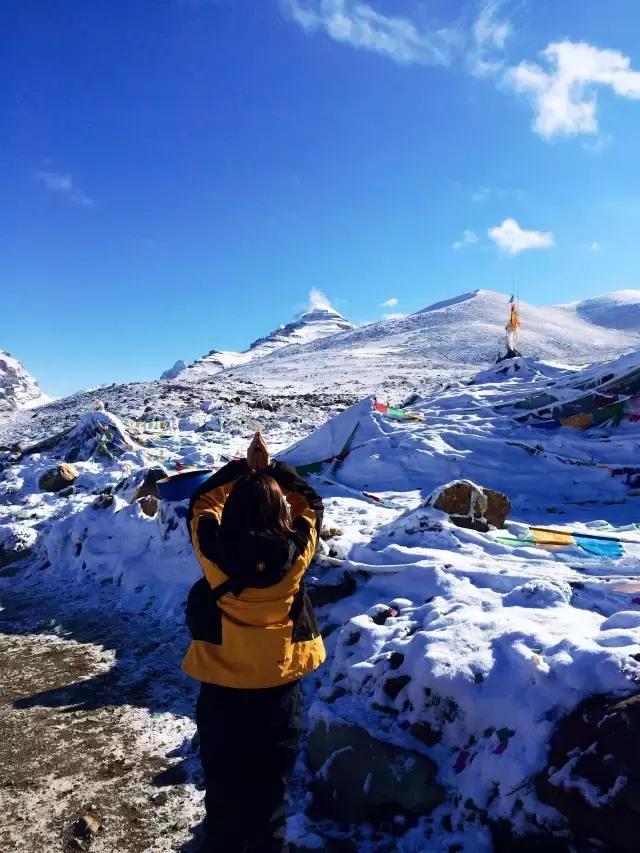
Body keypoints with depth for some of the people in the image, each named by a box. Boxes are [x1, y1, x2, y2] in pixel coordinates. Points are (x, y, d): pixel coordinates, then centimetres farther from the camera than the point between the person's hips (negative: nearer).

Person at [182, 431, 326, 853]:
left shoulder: (216, 553, -17)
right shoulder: (294, 554, -17)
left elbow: (201, 504, 3)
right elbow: (311, 505, 2)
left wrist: (243, 467, 8)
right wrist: (272, 468, 7)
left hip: (221, 693, 1)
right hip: (277, 692, 0)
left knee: (223, 793, 20)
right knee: (270, 797, 18)